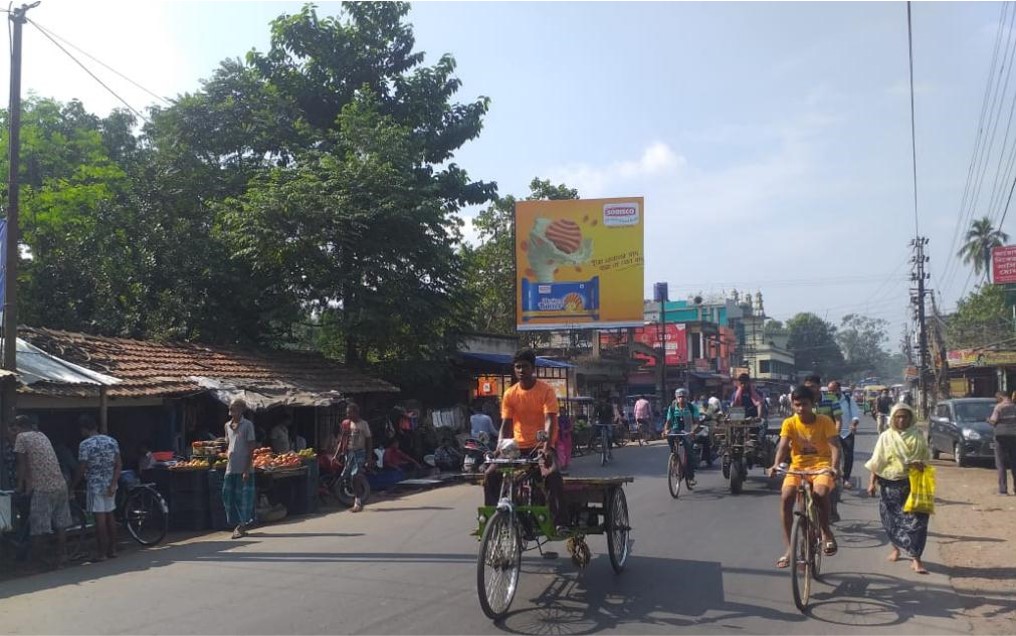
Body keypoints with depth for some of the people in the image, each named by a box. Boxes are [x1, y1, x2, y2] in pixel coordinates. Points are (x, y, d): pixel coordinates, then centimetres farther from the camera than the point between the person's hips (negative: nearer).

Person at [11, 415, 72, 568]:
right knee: (60, 525, 11)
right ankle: (60, 557, 16)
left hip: (43, 489, -7)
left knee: (38, 529, 1)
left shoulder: (22, 437, -2)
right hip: (60, 485, 7)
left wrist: (20, 486, 10)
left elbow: (22, 464, -1)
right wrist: (30, 486, 22)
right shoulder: (42, 436, 19)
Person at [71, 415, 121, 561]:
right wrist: (113, 484, -3)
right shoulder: (112, 441, 4)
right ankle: (112, 549, 19)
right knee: (110, 516, 14)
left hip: (95, 485, -6)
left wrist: (72, 486, 1)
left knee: (100, 518, -2)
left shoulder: (85, 444, -12)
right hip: (110, 484, 6)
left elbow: (81, 469, -11)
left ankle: (101, 553, 2)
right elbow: (119, 464, -1)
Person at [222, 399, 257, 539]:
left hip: (244, 468, -6)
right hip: (230, 468, 6)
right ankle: (236, 523, 19)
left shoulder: (247, 425, -6)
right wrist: (227, 453, -1)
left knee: (243, 497, -1)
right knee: (227, 495, 5)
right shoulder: (227, 425, 12)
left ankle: (242, 526, 9)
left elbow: (251, 448, -8)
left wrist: (247, 469, -13)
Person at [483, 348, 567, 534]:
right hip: (517, 446, 4)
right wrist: (499, 448, -17)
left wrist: (547, 446, -33)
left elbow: (550, 420, -18)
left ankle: (559, 523, -25)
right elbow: (506, 424, 0)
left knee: (552, 474, -32)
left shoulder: (546, 390, -7)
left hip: (542, 445, -4)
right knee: (490, 475, -13)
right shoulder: (510, 394, 2)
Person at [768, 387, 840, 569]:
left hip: (821, 465, -2)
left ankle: (826, 532, -4)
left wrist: (834, 466, -37)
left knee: (820, 494, -33)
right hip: (798, 466, 2)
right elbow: (783, 446, -15)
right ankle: (789, 547, -11)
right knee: (785, 497, -23)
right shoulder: (789, 423, -3)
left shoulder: (825, 421, -7)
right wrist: (776, 465, -36)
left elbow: (835, 446, -17)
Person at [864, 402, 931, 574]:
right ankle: (896, 547, 35)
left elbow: (926, 456, 12)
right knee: (892, 518, 10)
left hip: (913, 483, 0)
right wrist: (872, 482, -2)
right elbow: (876, 462, 3)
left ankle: (916, 558, -6)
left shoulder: (917, 436, 4)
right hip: (891, 483, 0)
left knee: (916, 519, -8)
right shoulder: (886, 437, 2)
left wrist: (920, 463, -11)